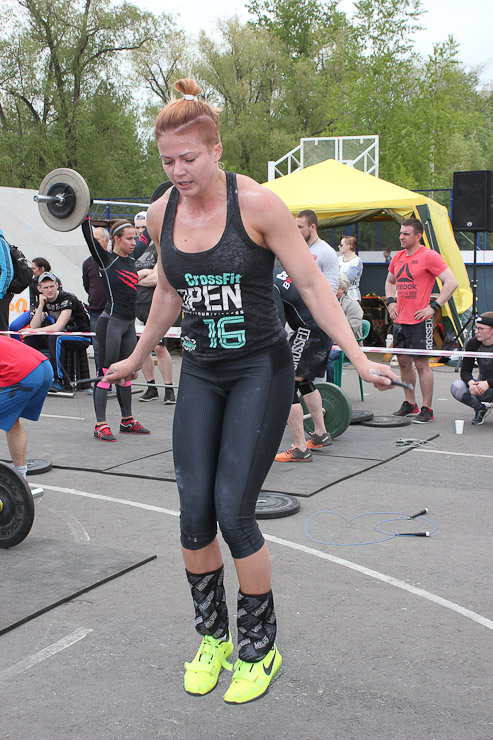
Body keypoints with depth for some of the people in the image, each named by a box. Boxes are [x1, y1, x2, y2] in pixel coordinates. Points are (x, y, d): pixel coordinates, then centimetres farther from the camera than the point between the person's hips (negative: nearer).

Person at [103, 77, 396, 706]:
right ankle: (212, 636, 24)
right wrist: (137, 359, 25)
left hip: (260, 371, -5)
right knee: (194, 510, 1)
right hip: (200, 374, 5)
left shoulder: (257, 204, -14)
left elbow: (311, 283, -10)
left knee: (233, 510, -8)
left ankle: (260, 648, 14)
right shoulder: (161, 215, 1)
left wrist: (359, 360, -14)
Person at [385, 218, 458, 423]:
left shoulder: (429, 256, -10)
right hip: (400, 320, 7)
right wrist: (390, 301, 11)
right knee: (403, 362, 13)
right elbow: (390, 281, 28)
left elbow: (451, 283, -13)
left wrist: (434, 306, -16)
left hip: (420, 320, -7)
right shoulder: (398, 257, 11)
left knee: (421, 363, -5)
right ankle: (410, 404, 25)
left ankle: (427, 409, 2)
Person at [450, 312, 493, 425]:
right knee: (457, 387, -26)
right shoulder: (473, 344, -9)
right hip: (482, 385, 4)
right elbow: (465, 371, -8)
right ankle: (481, 409, 2)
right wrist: (471, 382, -30)